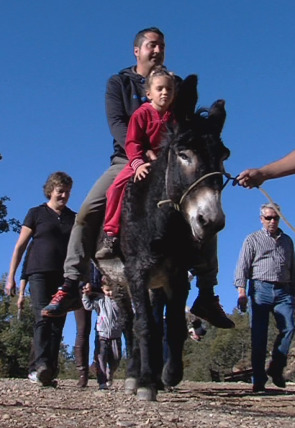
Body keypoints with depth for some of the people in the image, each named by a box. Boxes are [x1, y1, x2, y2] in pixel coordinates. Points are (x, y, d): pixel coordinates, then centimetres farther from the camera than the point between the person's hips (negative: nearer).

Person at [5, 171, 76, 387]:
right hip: (40, 273, -3)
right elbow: (20, 246, 7)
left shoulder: (74, 218, 15)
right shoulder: (36, 213, 7)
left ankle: (50, 372, 4)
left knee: (58, 323, 0)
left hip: (64, 276, 3)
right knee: (43, 318, -19)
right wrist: (11, 277, 1)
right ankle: (41, 364, -29)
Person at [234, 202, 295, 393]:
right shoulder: (252, 240, 11)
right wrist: (242, 291, -10)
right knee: (259, 335, -5)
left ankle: (276, 368, 0)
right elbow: (243, 266, 3)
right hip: (261, 289, -3)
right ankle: (259, 380, -2)